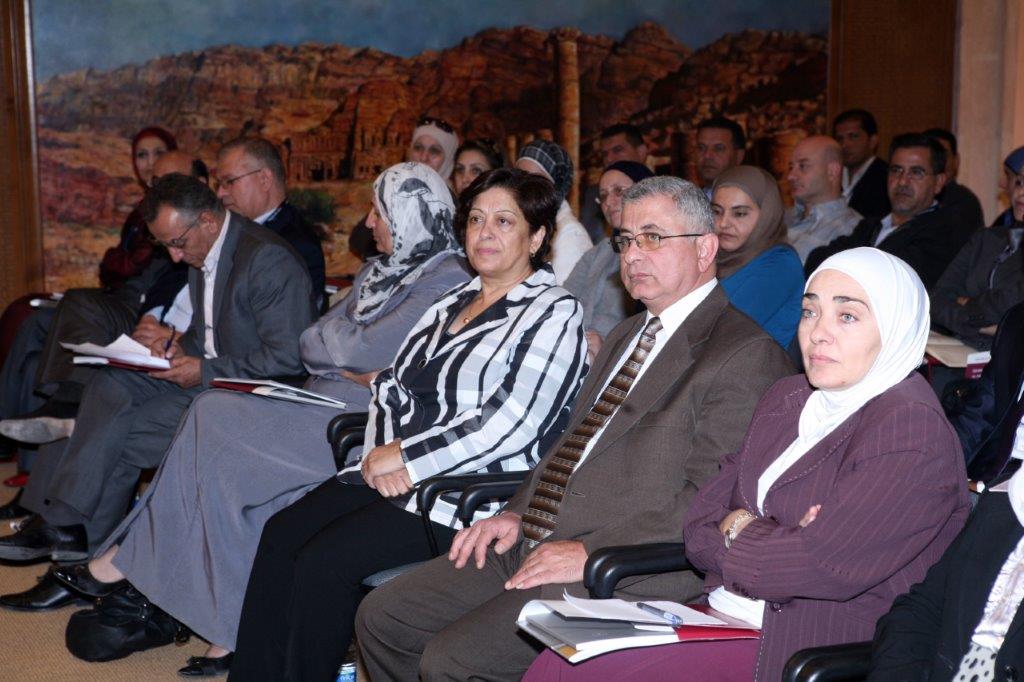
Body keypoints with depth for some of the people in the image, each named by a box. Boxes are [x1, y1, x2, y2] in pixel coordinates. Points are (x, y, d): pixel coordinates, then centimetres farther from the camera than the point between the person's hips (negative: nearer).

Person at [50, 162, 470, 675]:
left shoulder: (446, 283, -8)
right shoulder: (383, 269, 22)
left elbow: (365, 351, -16)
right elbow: (310, 343, 16)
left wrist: (333, 336, 4)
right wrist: (350, 364, -4)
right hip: (327, 403, 8)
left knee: (212, 419, -16)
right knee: (227, 464, -17)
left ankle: (123, 562, -2)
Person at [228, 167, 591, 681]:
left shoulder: (552, 313, -5)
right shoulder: (450, 304, 19)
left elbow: (508, 425, -16)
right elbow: (391, 387, 16)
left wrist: (404, 459, -13)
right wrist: (382, 452, -5)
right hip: (391, 478, 7)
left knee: (325, 561, -22)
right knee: (281, 533, -11)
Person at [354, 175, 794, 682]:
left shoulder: (747, 356, -9)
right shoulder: (626, 336, 23)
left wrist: (590, 554, -20)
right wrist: (517, 513, 7)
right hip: (531, 544, 9)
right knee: (381, 617, 2)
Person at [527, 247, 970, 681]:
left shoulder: (914, 434, -13)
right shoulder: (787, 398, 12)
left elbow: (824, 566, -22)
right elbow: (700, 524, 10)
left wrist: (736, 533, -4)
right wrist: (761, 536, -11)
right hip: (721, 617, 7)